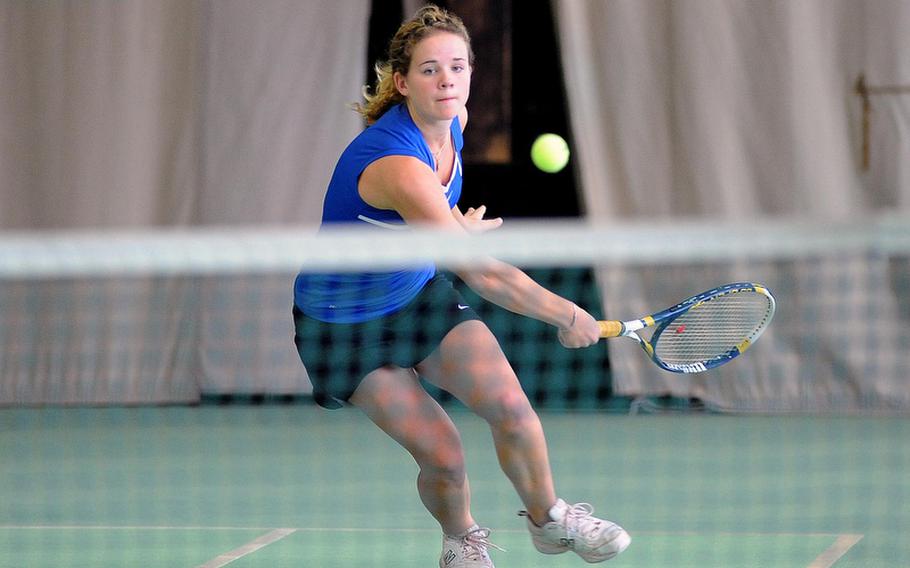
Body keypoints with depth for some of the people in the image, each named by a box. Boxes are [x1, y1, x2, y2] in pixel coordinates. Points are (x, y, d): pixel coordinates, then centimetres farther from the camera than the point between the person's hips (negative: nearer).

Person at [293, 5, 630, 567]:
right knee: (443, 456, -13)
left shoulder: (454, 120, -8)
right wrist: (570, 318, -25)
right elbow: (484, 275, -34)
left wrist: (457, 226, 12)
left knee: (508, 404, -10)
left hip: (420, 291, 7)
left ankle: (548, 517, 17)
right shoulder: (397, 163, -36)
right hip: (344, 324, -7)